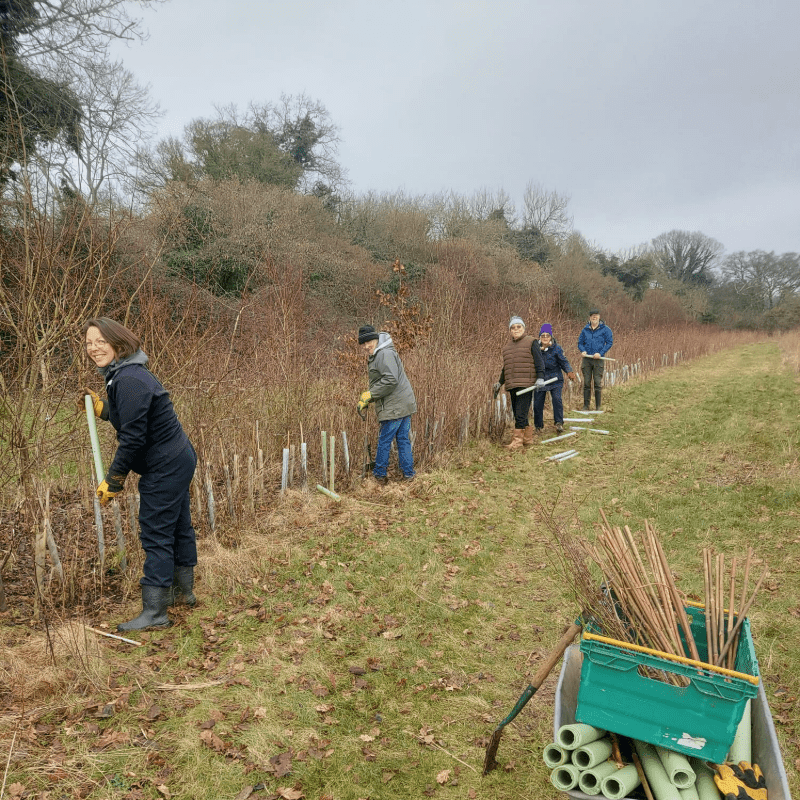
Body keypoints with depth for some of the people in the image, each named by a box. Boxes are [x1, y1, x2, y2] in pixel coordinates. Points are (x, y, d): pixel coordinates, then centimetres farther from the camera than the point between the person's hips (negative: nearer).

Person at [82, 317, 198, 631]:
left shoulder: (129, 381, -22)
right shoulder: (120, 374, 11)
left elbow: (133, 437, -24)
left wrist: (112, 480, -16)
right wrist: (101, 408, 14)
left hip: (164, 468, -11)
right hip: (178, 459, 11)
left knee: (156, 535, -4)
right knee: (178, 526, 20)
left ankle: (154, 613, 5)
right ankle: (184, 591, 36)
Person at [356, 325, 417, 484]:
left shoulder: (385, 354, -16)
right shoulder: (374, 356, 18)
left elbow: (391, 380, -25)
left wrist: (370, 395, -19)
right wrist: (366, 397, 12)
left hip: (395, 406, -11)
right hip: (404, 404, 11)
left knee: (384, 441, 0)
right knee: (403, 440, 13)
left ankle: (380, 474, 11)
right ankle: (408, 473, 18)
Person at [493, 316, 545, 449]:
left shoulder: (531, 342, 2)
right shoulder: (507, 346, 19)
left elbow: (539, 362, -1)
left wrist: (540, 378, -13)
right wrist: (499, 383, 25)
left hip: (526, 384, -7)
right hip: (511, 386, 7)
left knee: (521, 413, -11)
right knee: (517, 413, 9)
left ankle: (517, 440, -7)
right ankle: (528, 437, 20)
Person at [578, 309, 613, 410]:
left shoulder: (605, 329, 1)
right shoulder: (585, 329, 10)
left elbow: (609, 342, -2)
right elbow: (580, 342, 16)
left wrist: (601, 353, -13)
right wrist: (582, 351, -4)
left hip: (598, 359, -3)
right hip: (586, 359, 3)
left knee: (598, 383, -1)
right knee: (586, 383, 5)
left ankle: (598, 407, 7)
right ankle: (586, 406, 11)